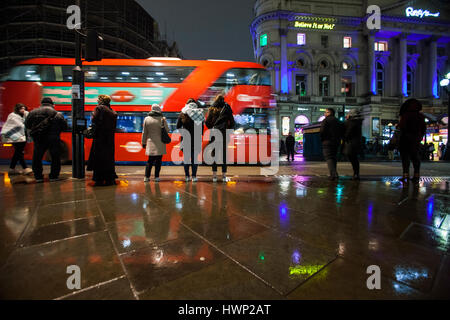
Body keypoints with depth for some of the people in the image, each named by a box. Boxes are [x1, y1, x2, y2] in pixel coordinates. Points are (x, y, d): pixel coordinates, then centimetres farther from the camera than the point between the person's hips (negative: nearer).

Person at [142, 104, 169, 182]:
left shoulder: (146, 119, 3)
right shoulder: (162, 119, -7)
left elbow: (144, 132, 7)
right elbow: (167, 130, -1)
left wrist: (144, 142, 14)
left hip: (150, 142, 3)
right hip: (160, 143, -3)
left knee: (150, 160, 11)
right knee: (158, 160, 4)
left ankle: (146, 177, 8)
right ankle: (156, 177, 6)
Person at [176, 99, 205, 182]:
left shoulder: (182, 113, 1)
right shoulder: (199, 113, -1)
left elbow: (178, 126, 3)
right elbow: (202, 127, 0)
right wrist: (200, 135, 10)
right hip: (196, 139, 0)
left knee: (186, 157, 9)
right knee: (195, 157, 5)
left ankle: (187, 176, 12)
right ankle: (194, 176, 6)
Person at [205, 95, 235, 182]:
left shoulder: (211, 109, 8)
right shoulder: (227, 108, 6)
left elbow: (207, 122, 4)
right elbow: (232, 122, 3)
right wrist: (229, 129, 18)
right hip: (224, 133, -1)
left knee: (214, 154, 5)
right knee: (224, 154, 4)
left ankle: (214, 176, 6)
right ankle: (224, 176, 6)